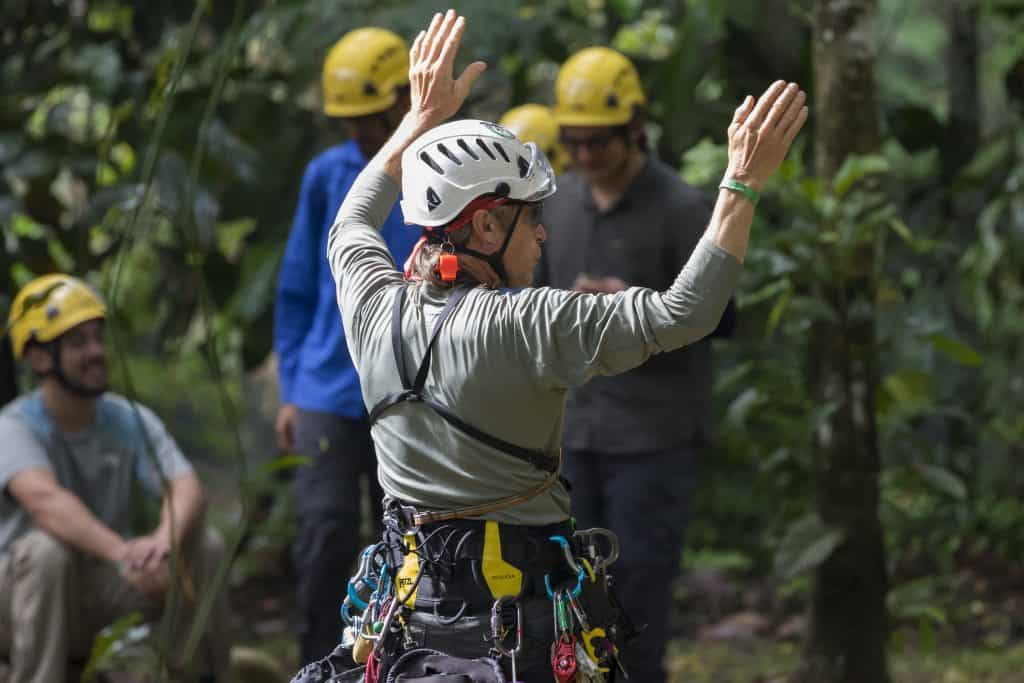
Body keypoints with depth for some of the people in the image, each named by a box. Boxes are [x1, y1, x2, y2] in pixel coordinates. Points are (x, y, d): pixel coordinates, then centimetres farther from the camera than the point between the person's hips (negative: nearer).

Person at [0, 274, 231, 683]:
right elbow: (45, 499, -36)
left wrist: (165, 539, -42)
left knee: (205, 547, -16)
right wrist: (122, 553, -52)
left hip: (102, 592, 4)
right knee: (47, 549, -36)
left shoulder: (131, 422, -1)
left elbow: (186, 487, -17)